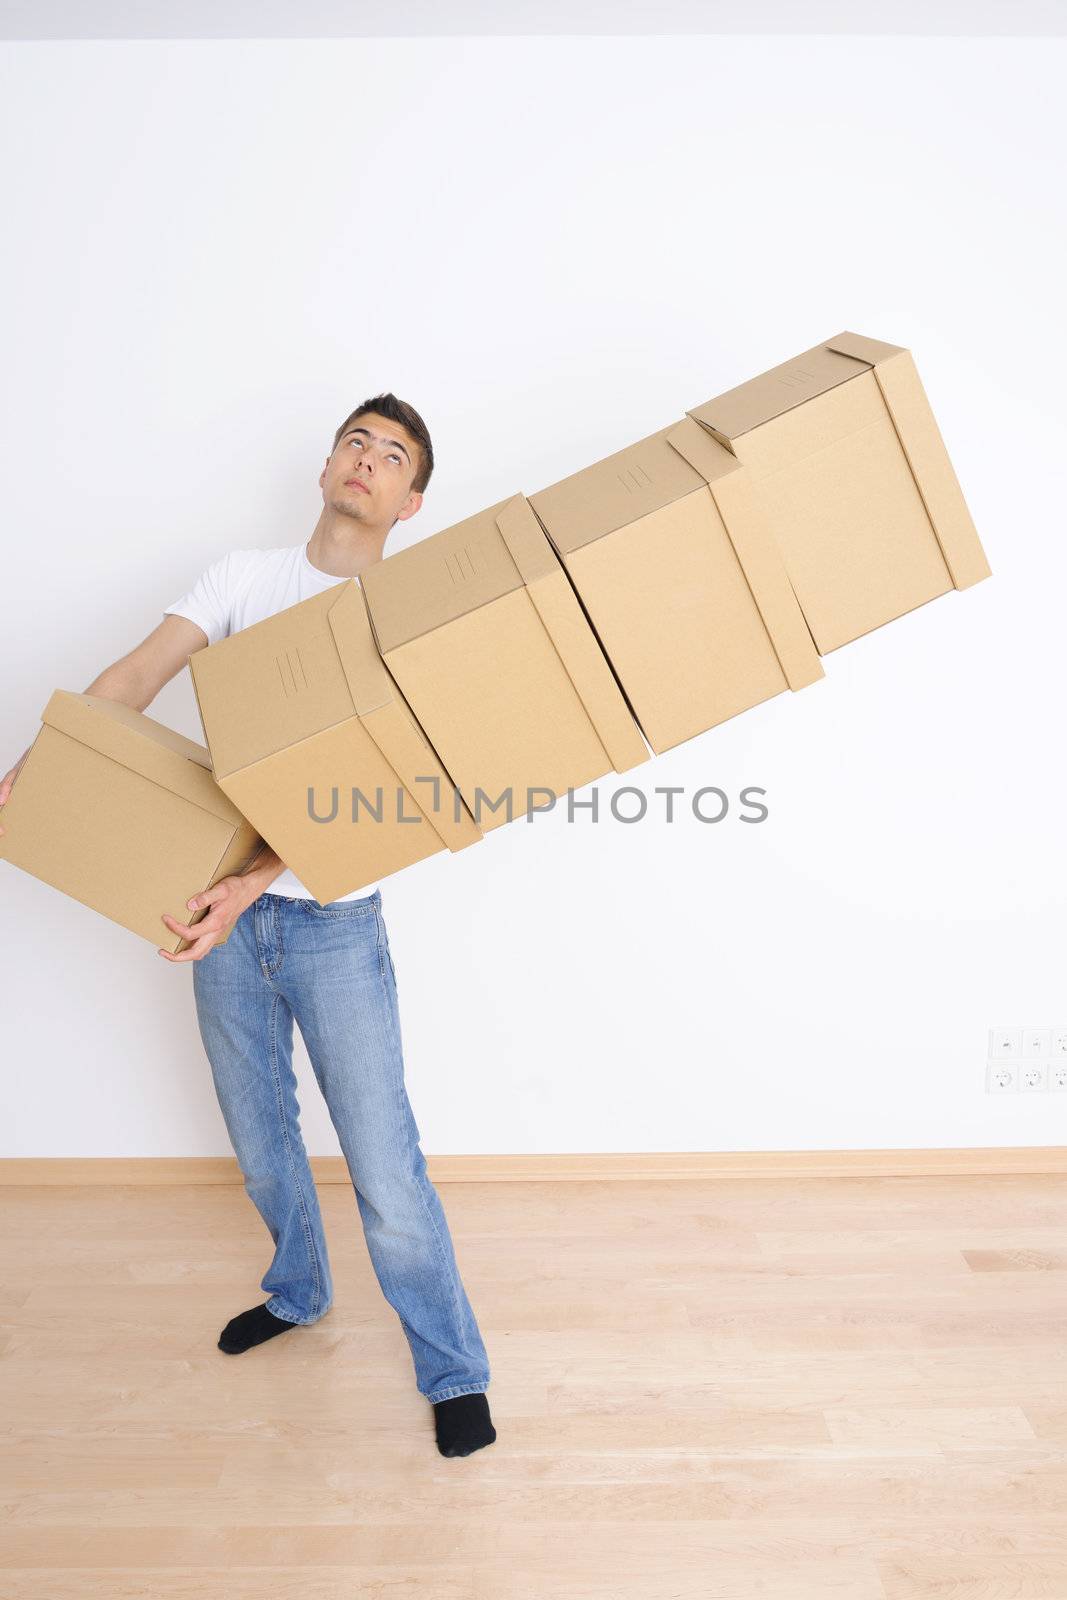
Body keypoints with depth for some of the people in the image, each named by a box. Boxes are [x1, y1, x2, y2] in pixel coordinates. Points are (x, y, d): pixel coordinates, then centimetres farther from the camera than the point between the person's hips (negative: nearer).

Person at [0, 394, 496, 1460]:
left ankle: (453, 1371, 21)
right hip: (222, 910, 4)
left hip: (331, 920, -4)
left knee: (384, 1167, 0)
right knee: (259, 1139, 21)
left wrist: (258, 883, -28)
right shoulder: (246, 576, 6)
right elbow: (141, 672, -3)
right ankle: (297, 1292, 48)